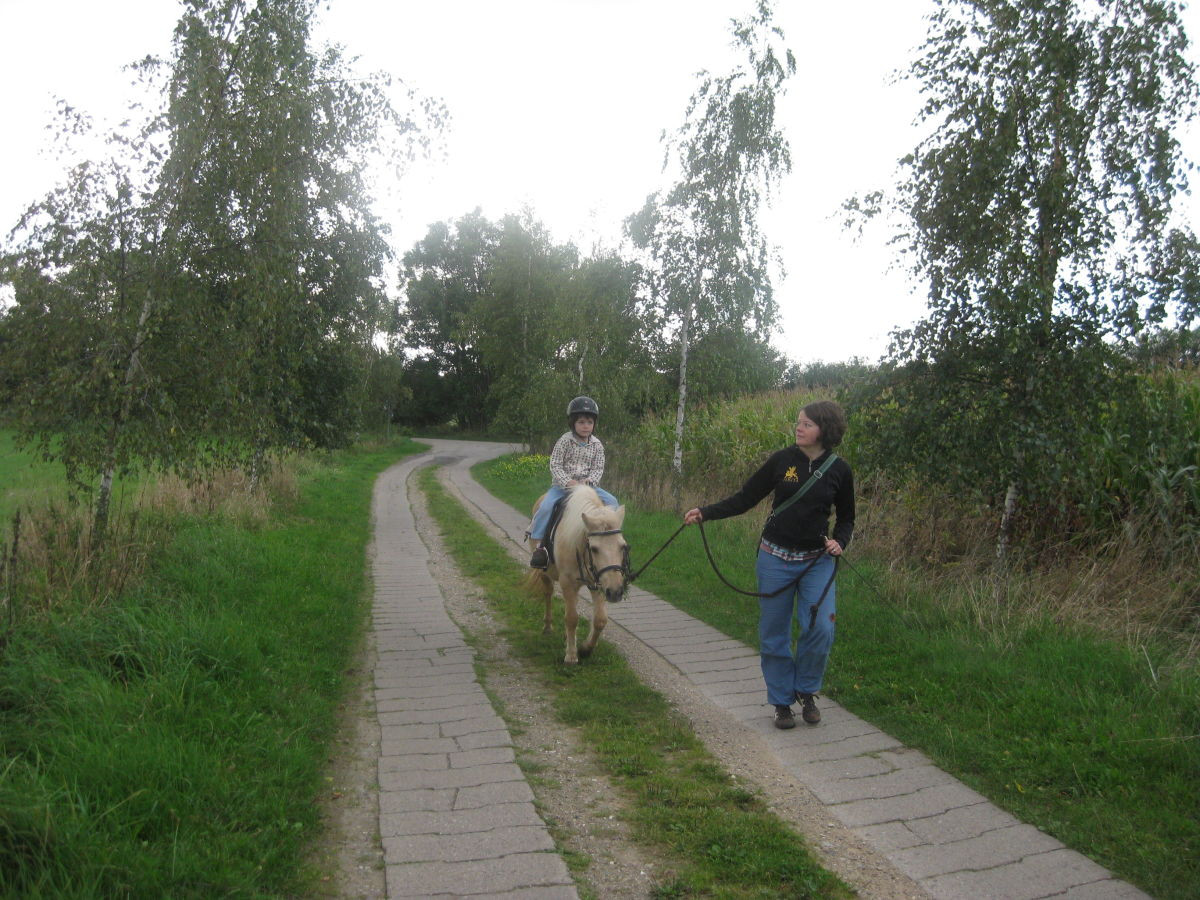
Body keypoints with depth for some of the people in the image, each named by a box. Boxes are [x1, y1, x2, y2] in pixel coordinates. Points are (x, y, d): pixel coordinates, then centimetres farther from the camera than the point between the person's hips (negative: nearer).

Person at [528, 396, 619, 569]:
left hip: (587, 485, 3)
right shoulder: (565, 441, -6)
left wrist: (589, 480, -16)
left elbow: (598, 468, 5)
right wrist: (568, 481, -21)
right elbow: (555, 465, -8)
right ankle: (539, 544, -17)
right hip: (562, 485, -3)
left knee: (611, 501, -13)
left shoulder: (596, 445, 4)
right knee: (547, 506, -27)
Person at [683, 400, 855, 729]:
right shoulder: (782, 460, -4)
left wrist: (839, 541, -11)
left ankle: (806, 692, 17)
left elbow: (846, 518, 9)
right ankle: (781, 701, 23)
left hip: (818, 560, 0)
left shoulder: (839, 470, -3)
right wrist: (705, 513, -10)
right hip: (775, 557, 0)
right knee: (773, 633, 5)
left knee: (821, 629, -10)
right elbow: (745, 499, 0)